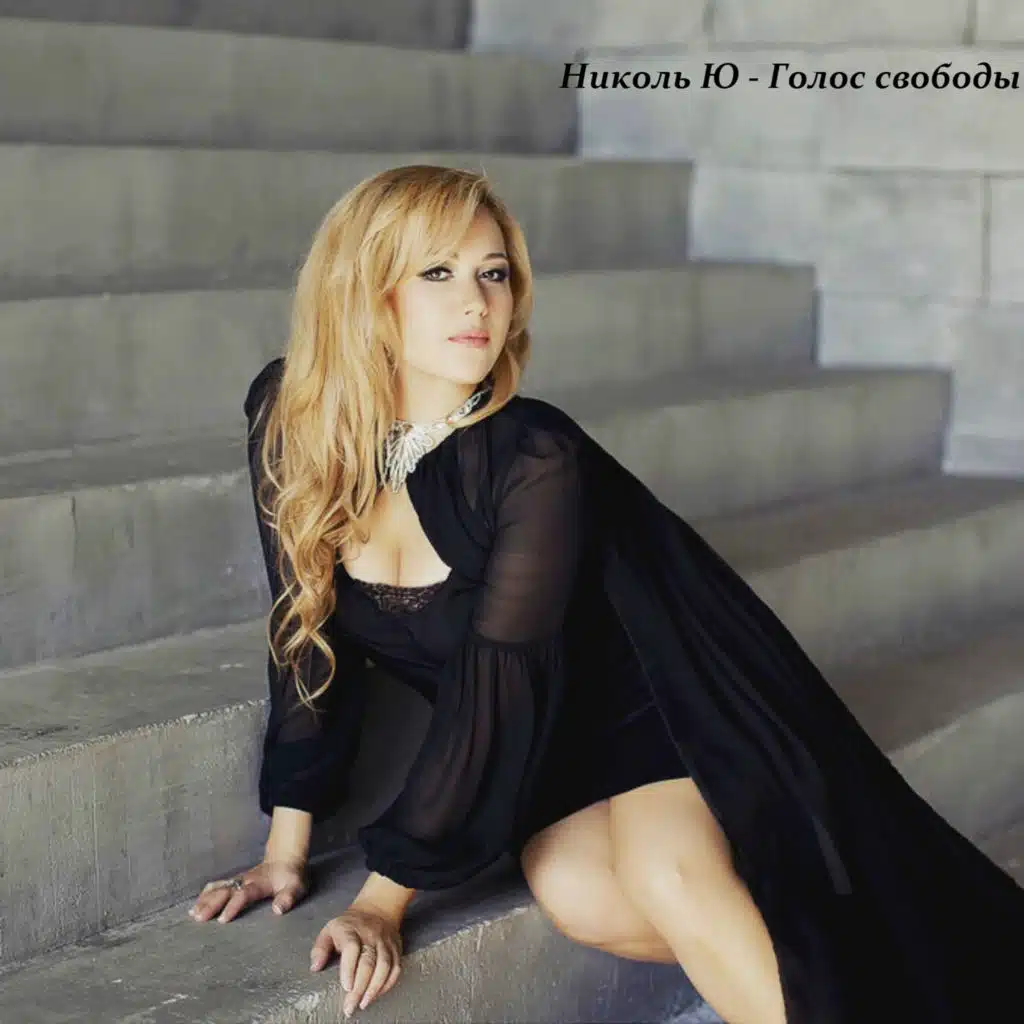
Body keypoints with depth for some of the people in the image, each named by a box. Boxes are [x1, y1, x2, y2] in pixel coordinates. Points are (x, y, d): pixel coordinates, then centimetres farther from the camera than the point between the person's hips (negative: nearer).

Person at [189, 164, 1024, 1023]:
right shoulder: (289, 421, -12)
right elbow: (311, 630, -3)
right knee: (578, 895, -27)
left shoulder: (537, 457, -26)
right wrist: (288, 848, -2)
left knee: (667, 878, -32)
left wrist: (386, 894, -21)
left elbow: (499, 684, -24)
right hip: (546, 743, 4)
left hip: (659, 698, -4)